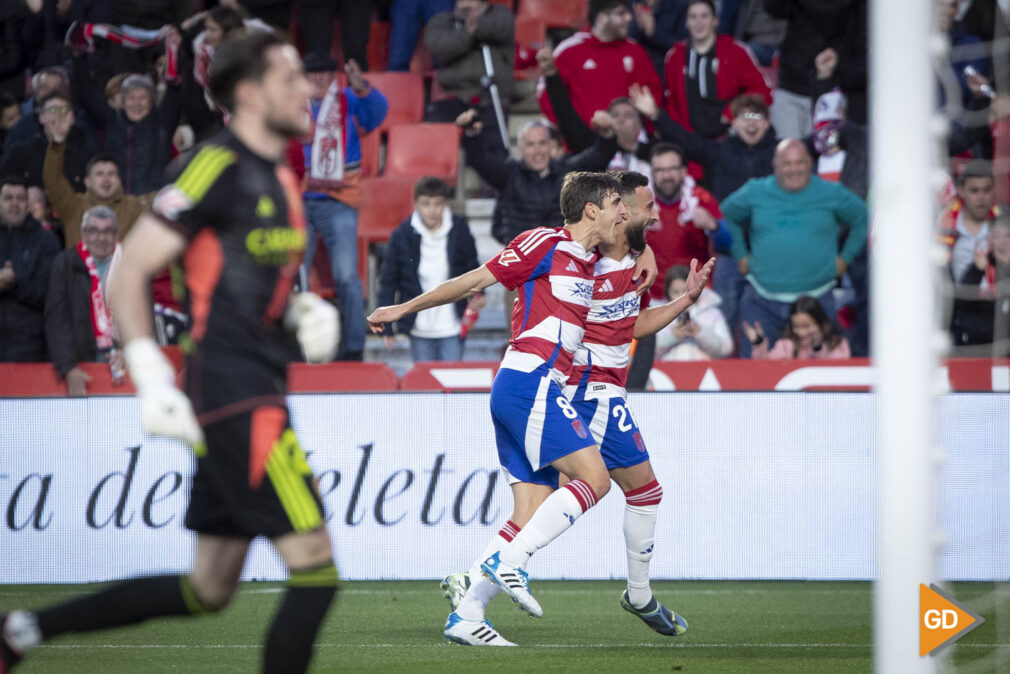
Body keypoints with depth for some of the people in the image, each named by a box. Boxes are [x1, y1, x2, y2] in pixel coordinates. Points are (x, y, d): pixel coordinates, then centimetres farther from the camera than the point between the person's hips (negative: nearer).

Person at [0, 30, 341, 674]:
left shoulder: (278, 177, 16)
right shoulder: (221, 167, -12)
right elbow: (128, 273, -13)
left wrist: (302, 310, 10)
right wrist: (152, 377, -19)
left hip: (257, 391, 10)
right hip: (232, 392, -10)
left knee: (207, 591, 13)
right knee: (316, 567, -13)